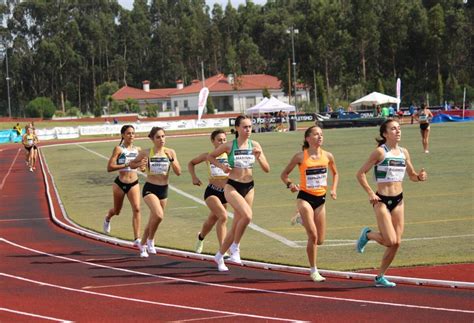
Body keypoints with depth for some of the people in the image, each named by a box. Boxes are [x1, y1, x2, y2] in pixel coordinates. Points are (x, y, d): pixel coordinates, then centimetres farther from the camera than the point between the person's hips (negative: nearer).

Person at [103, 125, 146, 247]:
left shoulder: (138, 150, 3)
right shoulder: (119, 149, -12)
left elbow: (142, 166, 20)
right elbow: (109, 168, -19)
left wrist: (142, 165, -4)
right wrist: (126, 165, -27)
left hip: (134, 184, 3)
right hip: (120, 183, -2)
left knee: (136, 209, -16)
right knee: (117, 211, 16)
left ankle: (137, 239, -16)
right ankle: (107, 219, 54)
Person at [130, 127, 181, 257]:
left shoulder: (170, 152, -1)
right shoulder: (146, 153, -7)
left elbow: (178, 172, -5)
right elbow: (131, 164, 6)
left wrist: (171, 159, -19)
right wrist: (140, 164, -16)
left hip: (164, 189, 4)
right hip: (150, 189, -4)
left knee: (153, 220, 15)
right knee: (158, 215, -27)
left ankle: (143, 244, 39)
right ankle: (150, 240, -3)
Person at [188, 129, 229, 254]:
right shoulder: (208, 156, -1)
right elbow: (191, 163, 15)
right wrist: (194, 177, 3)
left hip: (225, 192, 3)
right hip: (212, 191, -3)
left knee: (212, 220, 19)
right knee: (223, 216, -25)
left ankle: (201, 237, 51)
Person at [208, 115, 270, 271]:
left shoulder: (255, 145, 0)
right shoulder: (229, 146, -7)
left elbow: (267, 169, -1)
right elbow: (210, 156, 8)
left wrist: (259, 157, -18)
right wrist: (221, 166, -8)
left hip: (249, 188, 4)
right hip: (232, 187, -4)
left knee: (236, 226, 9)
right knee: (247, 215, -28)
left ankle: (220, 256, 29)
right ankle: (235, 247, -8)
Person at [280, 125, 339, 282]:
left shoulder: (327, 156, 1)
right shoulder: (301, 156, -9)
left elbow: (335, 173, 20)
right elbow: (284, 174, 0)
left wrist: (334, 189, 5)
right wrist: (290, 184, -19)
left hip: (320, 199, 4)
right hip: (305, 197, -4)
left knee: (320, 240, 6)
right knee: (313, 236, -16)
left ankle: (303, 220, 37)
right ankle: (313, 271, -1)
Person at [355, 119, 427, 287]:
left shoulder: (404, 152, 7)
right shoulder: (380, 152, -10)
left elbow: (412, 175, 18)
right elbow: (360, 174, -9)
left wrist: (419, 177, -5)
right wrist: (370, 193, -17)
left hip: (398, 200, 6)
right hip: (382, 200, -6)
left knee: (396, 243, 3)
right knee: (390, 241, -15)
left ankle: (380, 277, 17)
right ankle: (367, 235, 16)